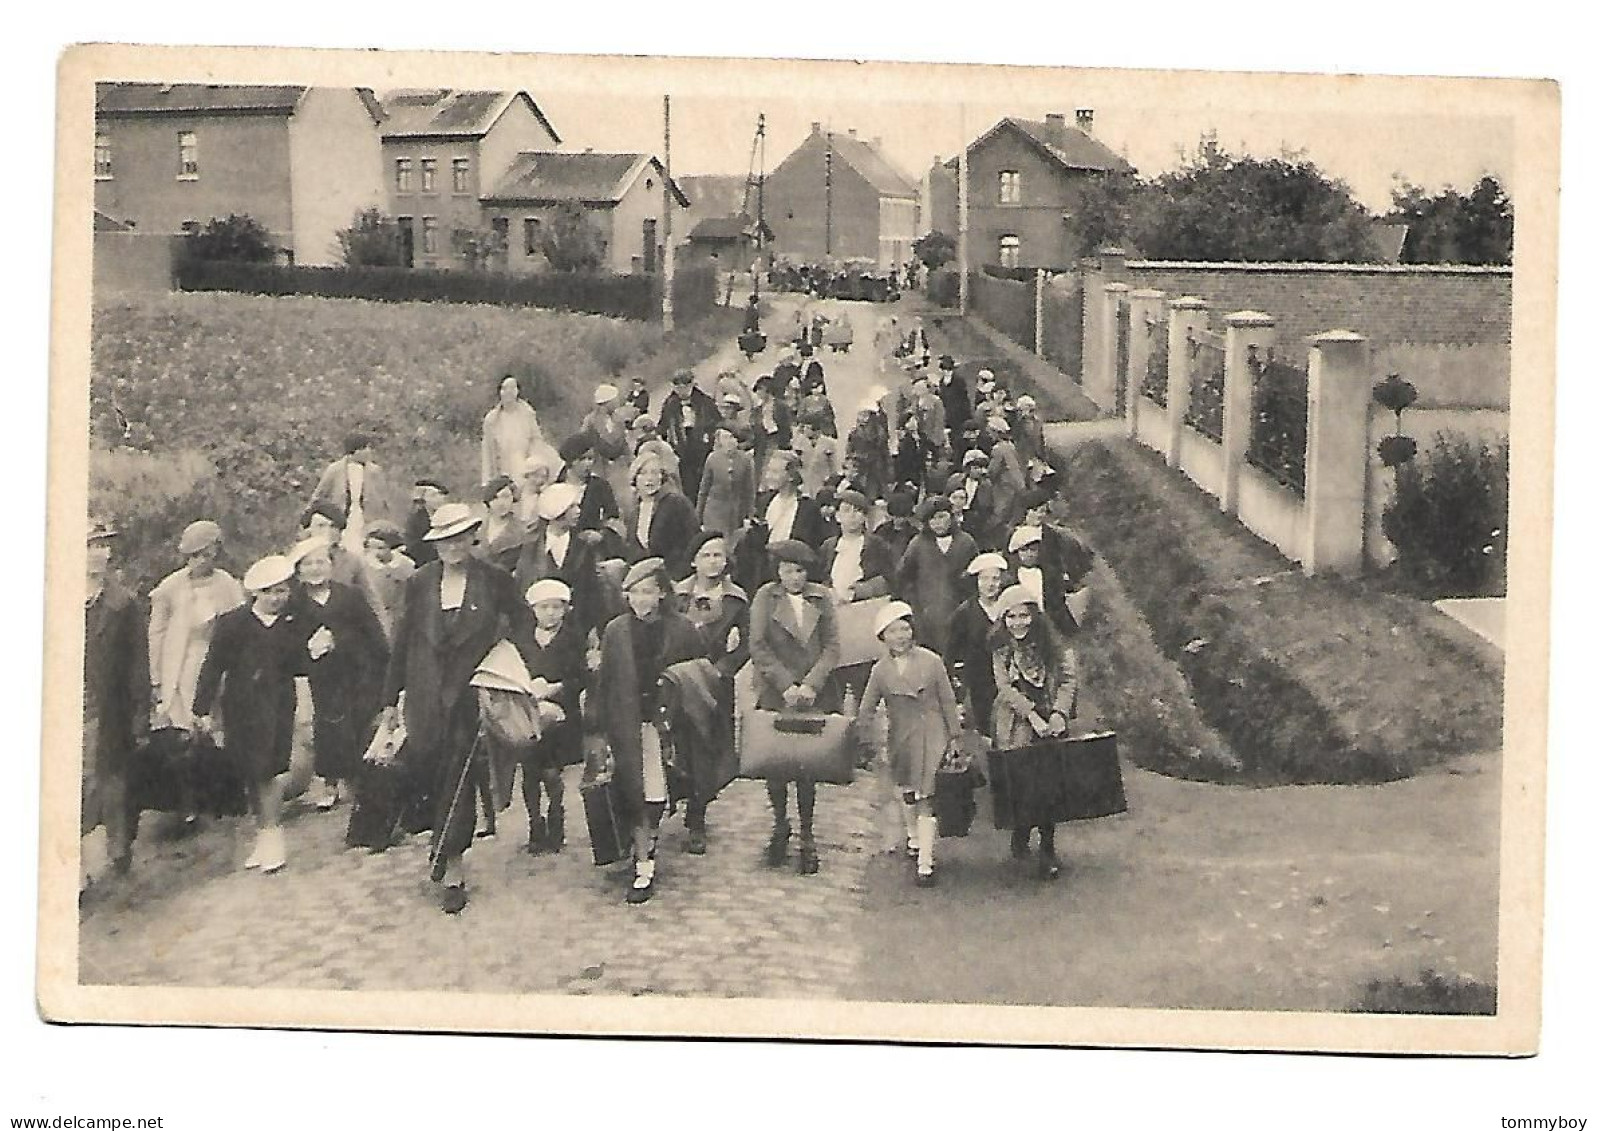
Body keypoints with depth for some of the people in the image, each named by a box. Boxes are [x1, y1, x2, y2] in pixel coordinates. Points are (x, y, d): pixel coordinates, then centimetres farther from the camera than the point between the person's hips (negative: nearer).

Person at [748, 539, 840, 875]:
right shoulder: (765, 597, 2)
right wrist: (786, 684, -11)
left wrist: (811, 685, -9)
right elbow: (758, 647, -3)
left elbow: (831, 647, 3)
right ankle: (779, 826, 24)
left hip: (815, 696, 1)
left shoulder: (821, 598, 7)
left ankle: (807, 836, 12)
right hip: (775, 695, -1)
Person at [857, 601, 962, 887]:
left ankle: (924, 863, -9)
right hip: (901, 737, 3)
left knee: (926, 798, -10)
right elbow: (867, 710, 4)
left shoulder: (931, 662, -7)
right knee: (907, 793, 20)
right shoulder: (880, 670, -1)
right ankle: (913, 834, 49)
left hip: (932, 735, -3)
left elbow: (948, 701, -1)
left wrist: (955, 737, 1)